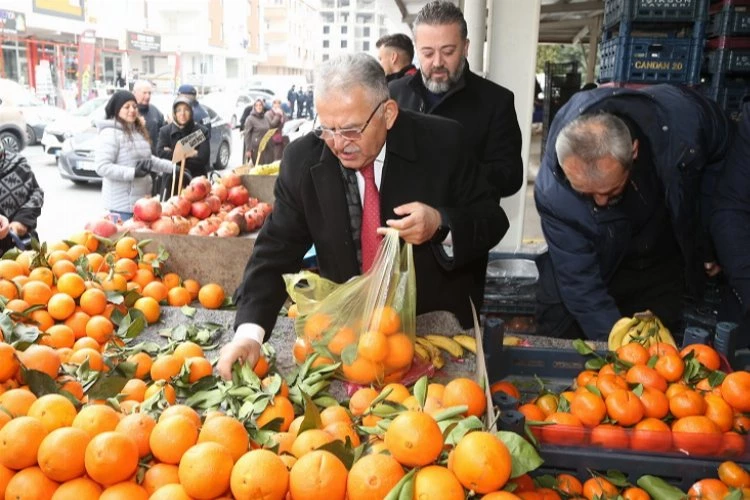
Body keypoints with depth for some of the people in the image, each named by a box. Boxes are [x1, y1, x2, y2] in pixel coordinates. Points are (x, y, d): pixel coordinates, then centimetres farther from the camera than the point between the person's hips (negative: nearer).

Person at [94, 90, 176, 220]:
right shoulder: (110, 133, -12)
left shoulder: (139, 131, 14)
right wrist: (133, 172, -24)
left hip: (142, 199, 8)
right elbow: (102, 167, -19)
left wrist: (172, 167, 21)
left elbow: (148, 159, 26)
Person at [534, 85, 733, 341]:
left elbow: (720, 155, -7)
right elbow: (578, 281, -27)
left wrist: (705, 236, -8)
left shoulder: (680, 120, -31)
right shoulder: (552, 191, -34)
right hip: (601, 269, -1)